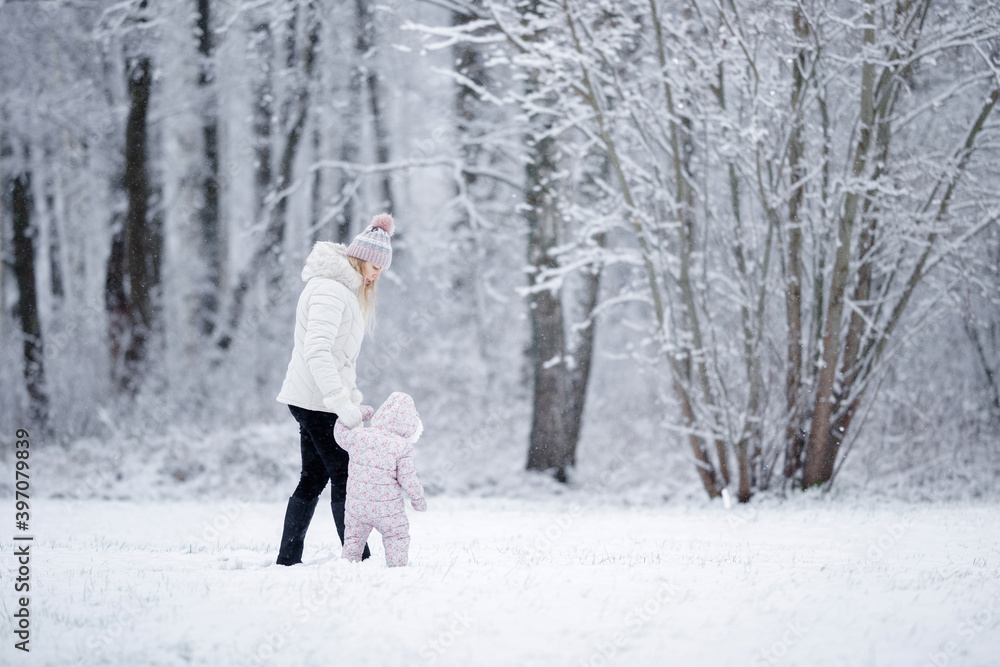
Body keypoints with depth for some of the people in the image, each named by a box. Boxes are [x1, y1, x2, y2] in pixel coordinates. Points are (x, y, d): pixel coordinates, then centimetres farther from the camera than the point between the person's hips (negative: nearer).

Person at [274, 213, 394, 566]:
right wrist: (343, 404, -28)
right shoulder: (330, 289, -15)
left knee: (314, 478, 10)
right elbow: (316, 351, -24)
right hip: (317, 402, -10)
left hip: (314, 401, 10)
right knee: (345, 478, -8)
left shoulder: (346, 289, 17)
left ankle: (287, 560, 13)